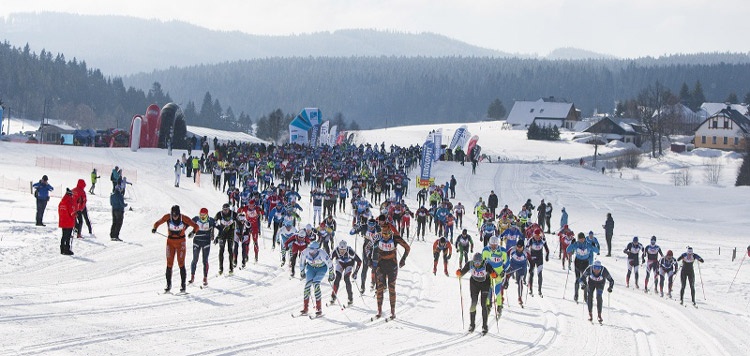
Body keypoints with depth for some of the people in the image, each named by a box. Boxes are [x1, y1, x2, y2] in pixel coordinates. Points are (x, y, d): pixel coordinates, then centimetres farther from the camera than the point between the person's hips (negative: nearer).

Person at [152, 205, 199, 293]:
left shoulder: (184, 218, -17)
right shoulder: (167, 217, -13)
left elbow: (196, 226, -13)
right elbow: (158, 223, -3)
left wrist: (193, 232, -34)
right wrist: (154, 228, -26)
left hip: (180, 242, -2)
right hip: (170, 241, 2)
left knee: (181, 263, -7)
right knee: (169, 263, -1)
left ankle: (183, 285, -1)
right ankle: (168, 285, 8)